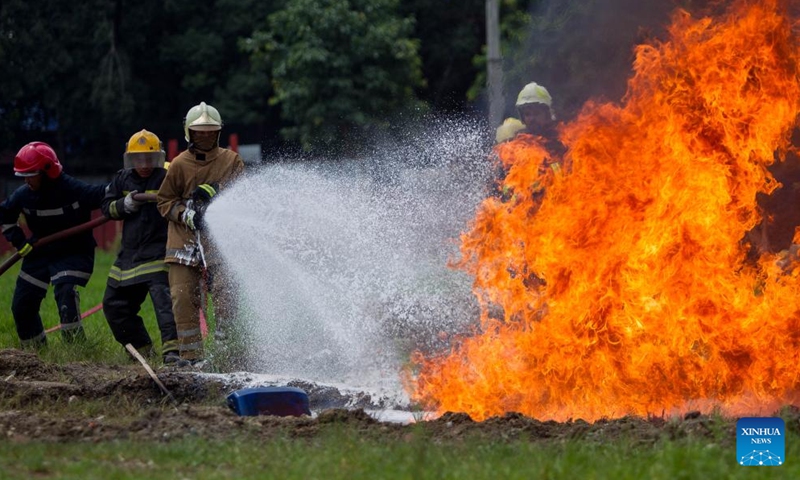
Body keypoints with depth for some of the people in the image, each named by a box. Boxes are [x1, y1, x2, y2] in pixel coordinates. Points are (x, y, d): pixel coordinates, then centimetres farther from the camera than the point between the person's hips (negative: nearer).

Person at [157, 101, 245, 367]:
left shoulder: (231, 160, 5)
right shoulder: (180, 164, 5)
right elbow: (165, 201, 9)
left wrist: (212, 191, -18)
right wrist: (186, 214, -10)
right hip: (185, 240, 1)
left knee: (225, 293, -15)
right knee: (184, 297, -4)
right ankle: (191, 354, 3)